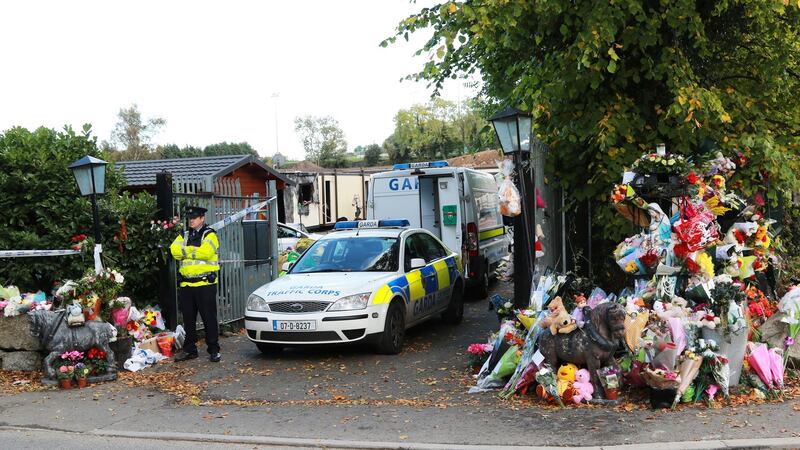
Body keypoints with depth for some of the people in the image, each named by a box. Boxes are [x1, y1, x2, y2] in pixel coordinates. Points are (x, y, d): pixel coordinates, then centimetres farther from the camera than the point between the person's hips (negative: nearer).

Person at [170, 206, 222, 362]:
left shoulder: (209, 235, -1)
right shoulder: (184, 236, 17)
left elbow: (205, 252, -19)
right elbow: (174, 250, -1)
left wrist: (186, 251, -7)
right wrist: (194, 251, -12)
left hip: (205, 283, -6)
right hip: (186, 284, 6)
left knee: (209, 318, -2)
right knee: (188, 319, 12)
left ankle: (214, 350, 5)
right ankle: (189, 349, 22)